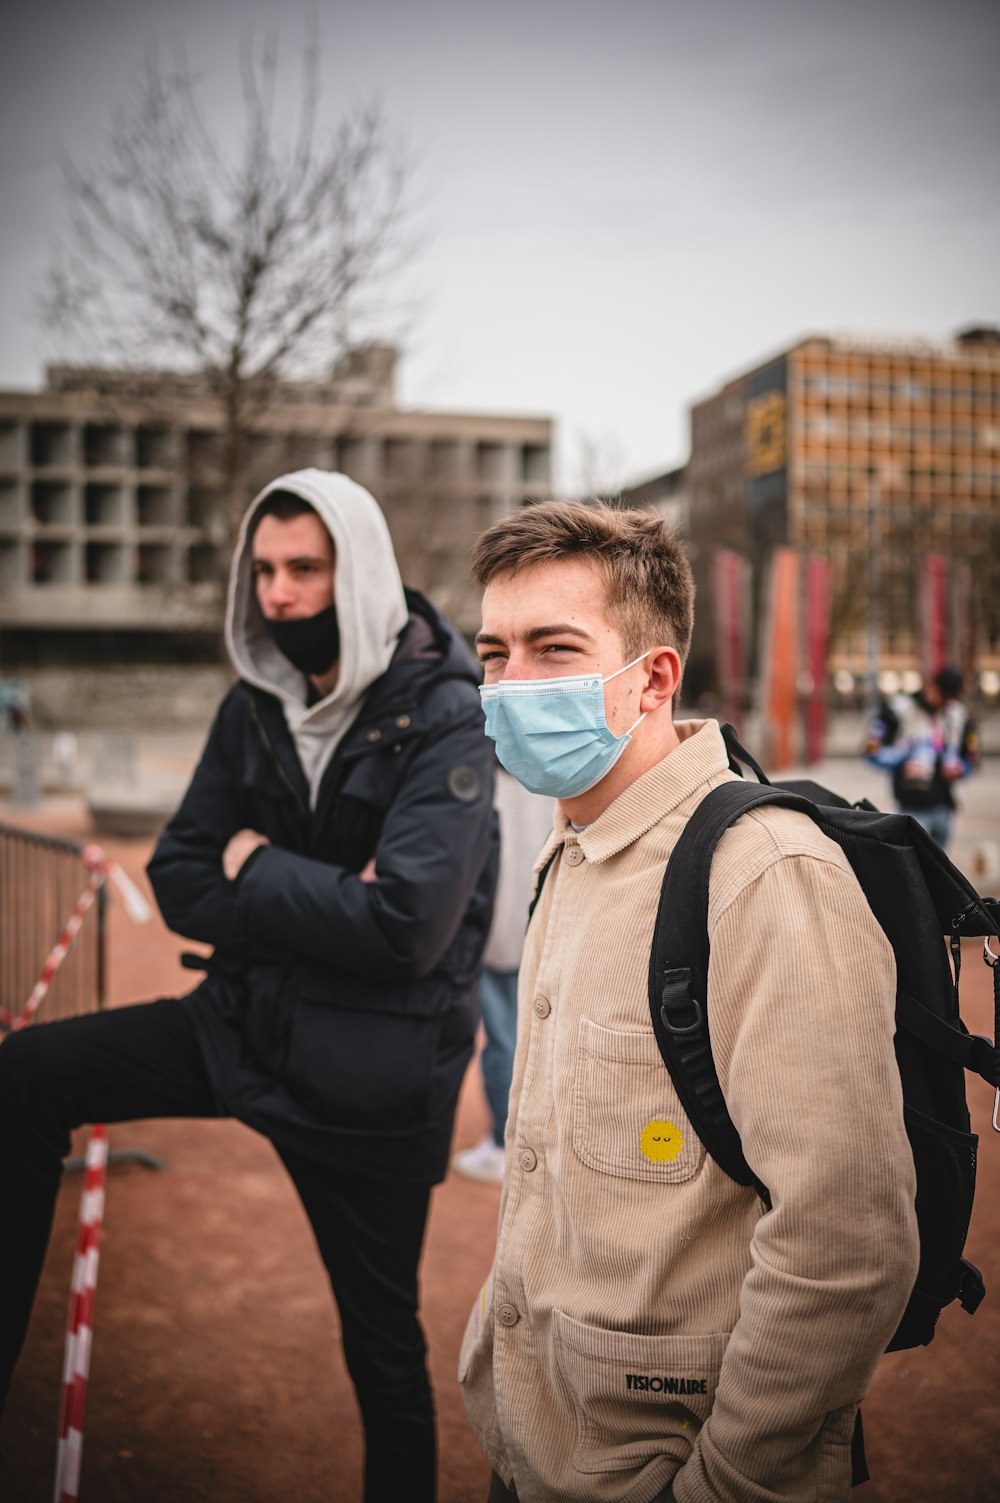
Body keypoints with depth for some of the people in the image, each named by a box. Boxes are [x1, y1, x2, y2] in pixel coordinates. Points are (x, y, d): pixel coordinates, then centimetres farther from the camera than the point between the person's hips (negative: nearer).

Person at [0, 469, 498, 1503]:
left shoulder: (444, 720, -17)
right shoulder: (255, 708, 2)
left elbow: (403, 927, -28)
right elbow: (179, 883, 0)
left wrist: (255, 869, -14)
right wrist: (320, 901, -17)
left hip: (366, 1074, -5)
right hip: (246, 1022, 6)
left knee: (381, 1340, 9)